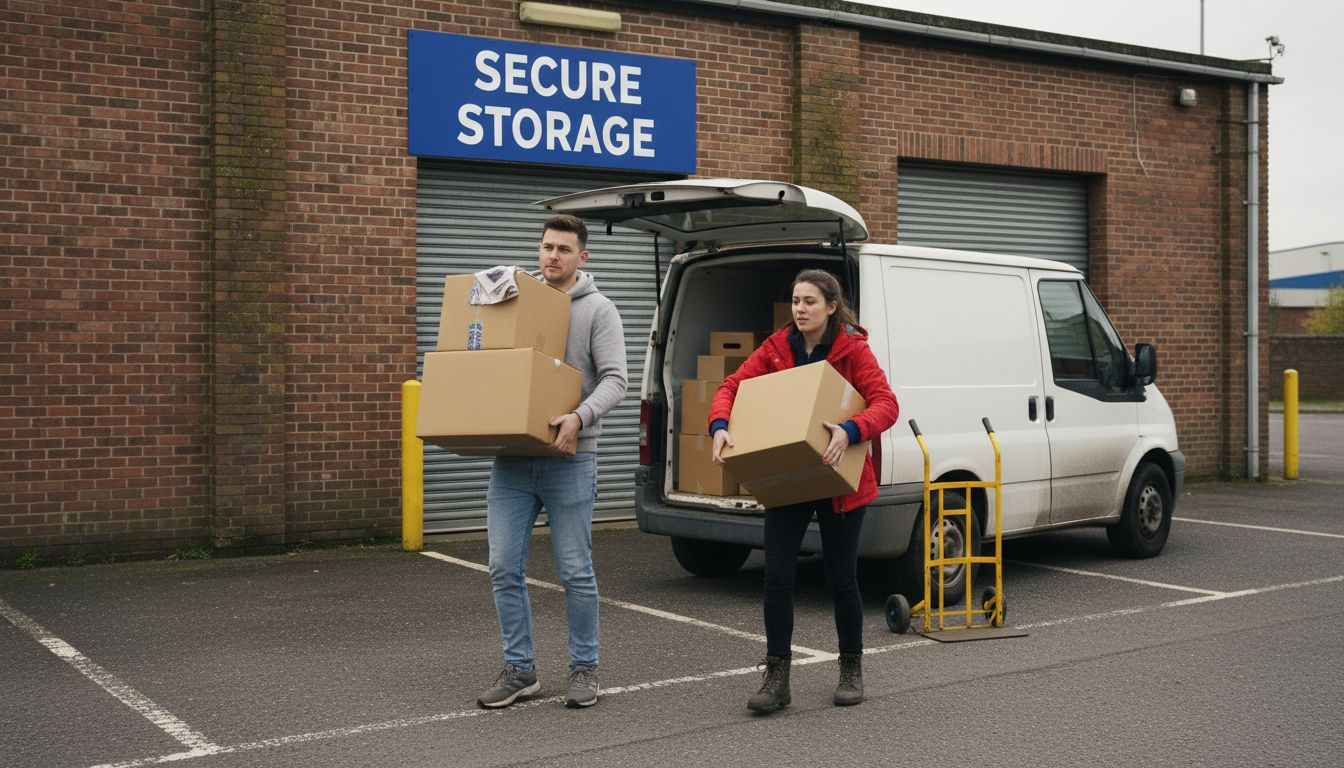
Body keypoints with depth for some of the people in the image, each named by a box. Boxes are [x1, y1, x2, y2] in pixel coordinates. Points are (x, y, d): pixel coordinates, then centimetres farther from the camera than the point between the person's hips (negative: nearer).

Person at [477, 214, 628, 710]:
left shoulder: (597, 310, 0)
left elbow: (615, 379, -9)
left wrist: (581, 417, -27)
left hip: (569, 460, -4)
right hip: (512, 458, 4)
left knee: (575, 572, 2)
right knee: (505, 568, 3)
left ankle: (584, 669, 17)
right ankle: (519, 670, 16)